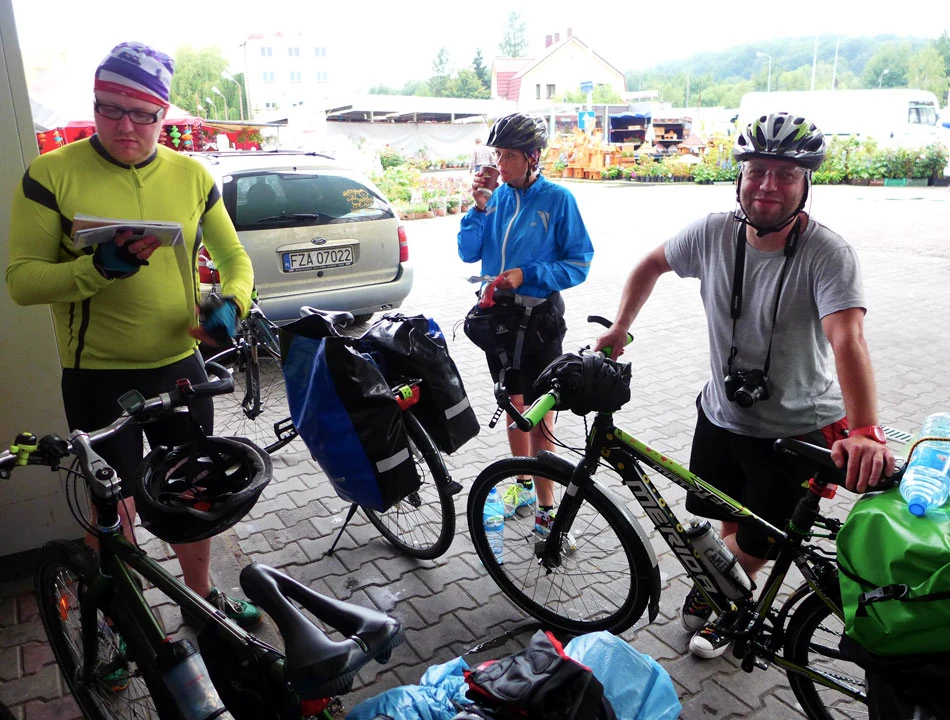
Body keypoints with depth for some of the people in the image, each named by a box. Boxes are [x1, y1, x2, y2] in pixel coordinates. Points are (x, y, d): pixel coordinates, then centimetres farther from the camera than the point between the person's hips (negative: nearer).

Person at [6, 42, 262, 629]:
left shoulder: (192, 175, 1)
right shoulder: (52, 174, -9)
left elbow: (234, 256, 9)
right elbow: (21, 280, -10)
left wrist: (232, 304, -12)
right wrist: (100, 267, -27)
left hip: (180, 365, 3)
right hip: (97, 375, -3)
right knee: (114, 507, 11)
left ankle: (202, 596, 41)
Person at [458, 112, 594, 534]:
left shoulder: (557, 199, -10)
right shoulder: (496, 195, 1)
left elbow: (579, 264, -11)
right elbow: (468, 253, -1)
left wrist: (526, 275, -21)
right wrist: (479, 207, -14)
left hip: (538, 318, -5)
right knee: (514, 405, 17)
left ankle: (545, 504, 13)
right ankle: (523, 484, 35)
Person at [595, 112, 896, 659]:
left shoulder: (828, 254, -22)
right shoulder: (715, 233, -10)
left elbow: (847, 339, -36)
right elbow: (652, 265, 8)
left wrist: (864, 432, -49)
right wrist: (620, 328, 2)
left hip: (797, 431, -3)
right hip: (722, 412, 3)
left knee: (758, 542, 9)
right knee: (734, 520, 20)